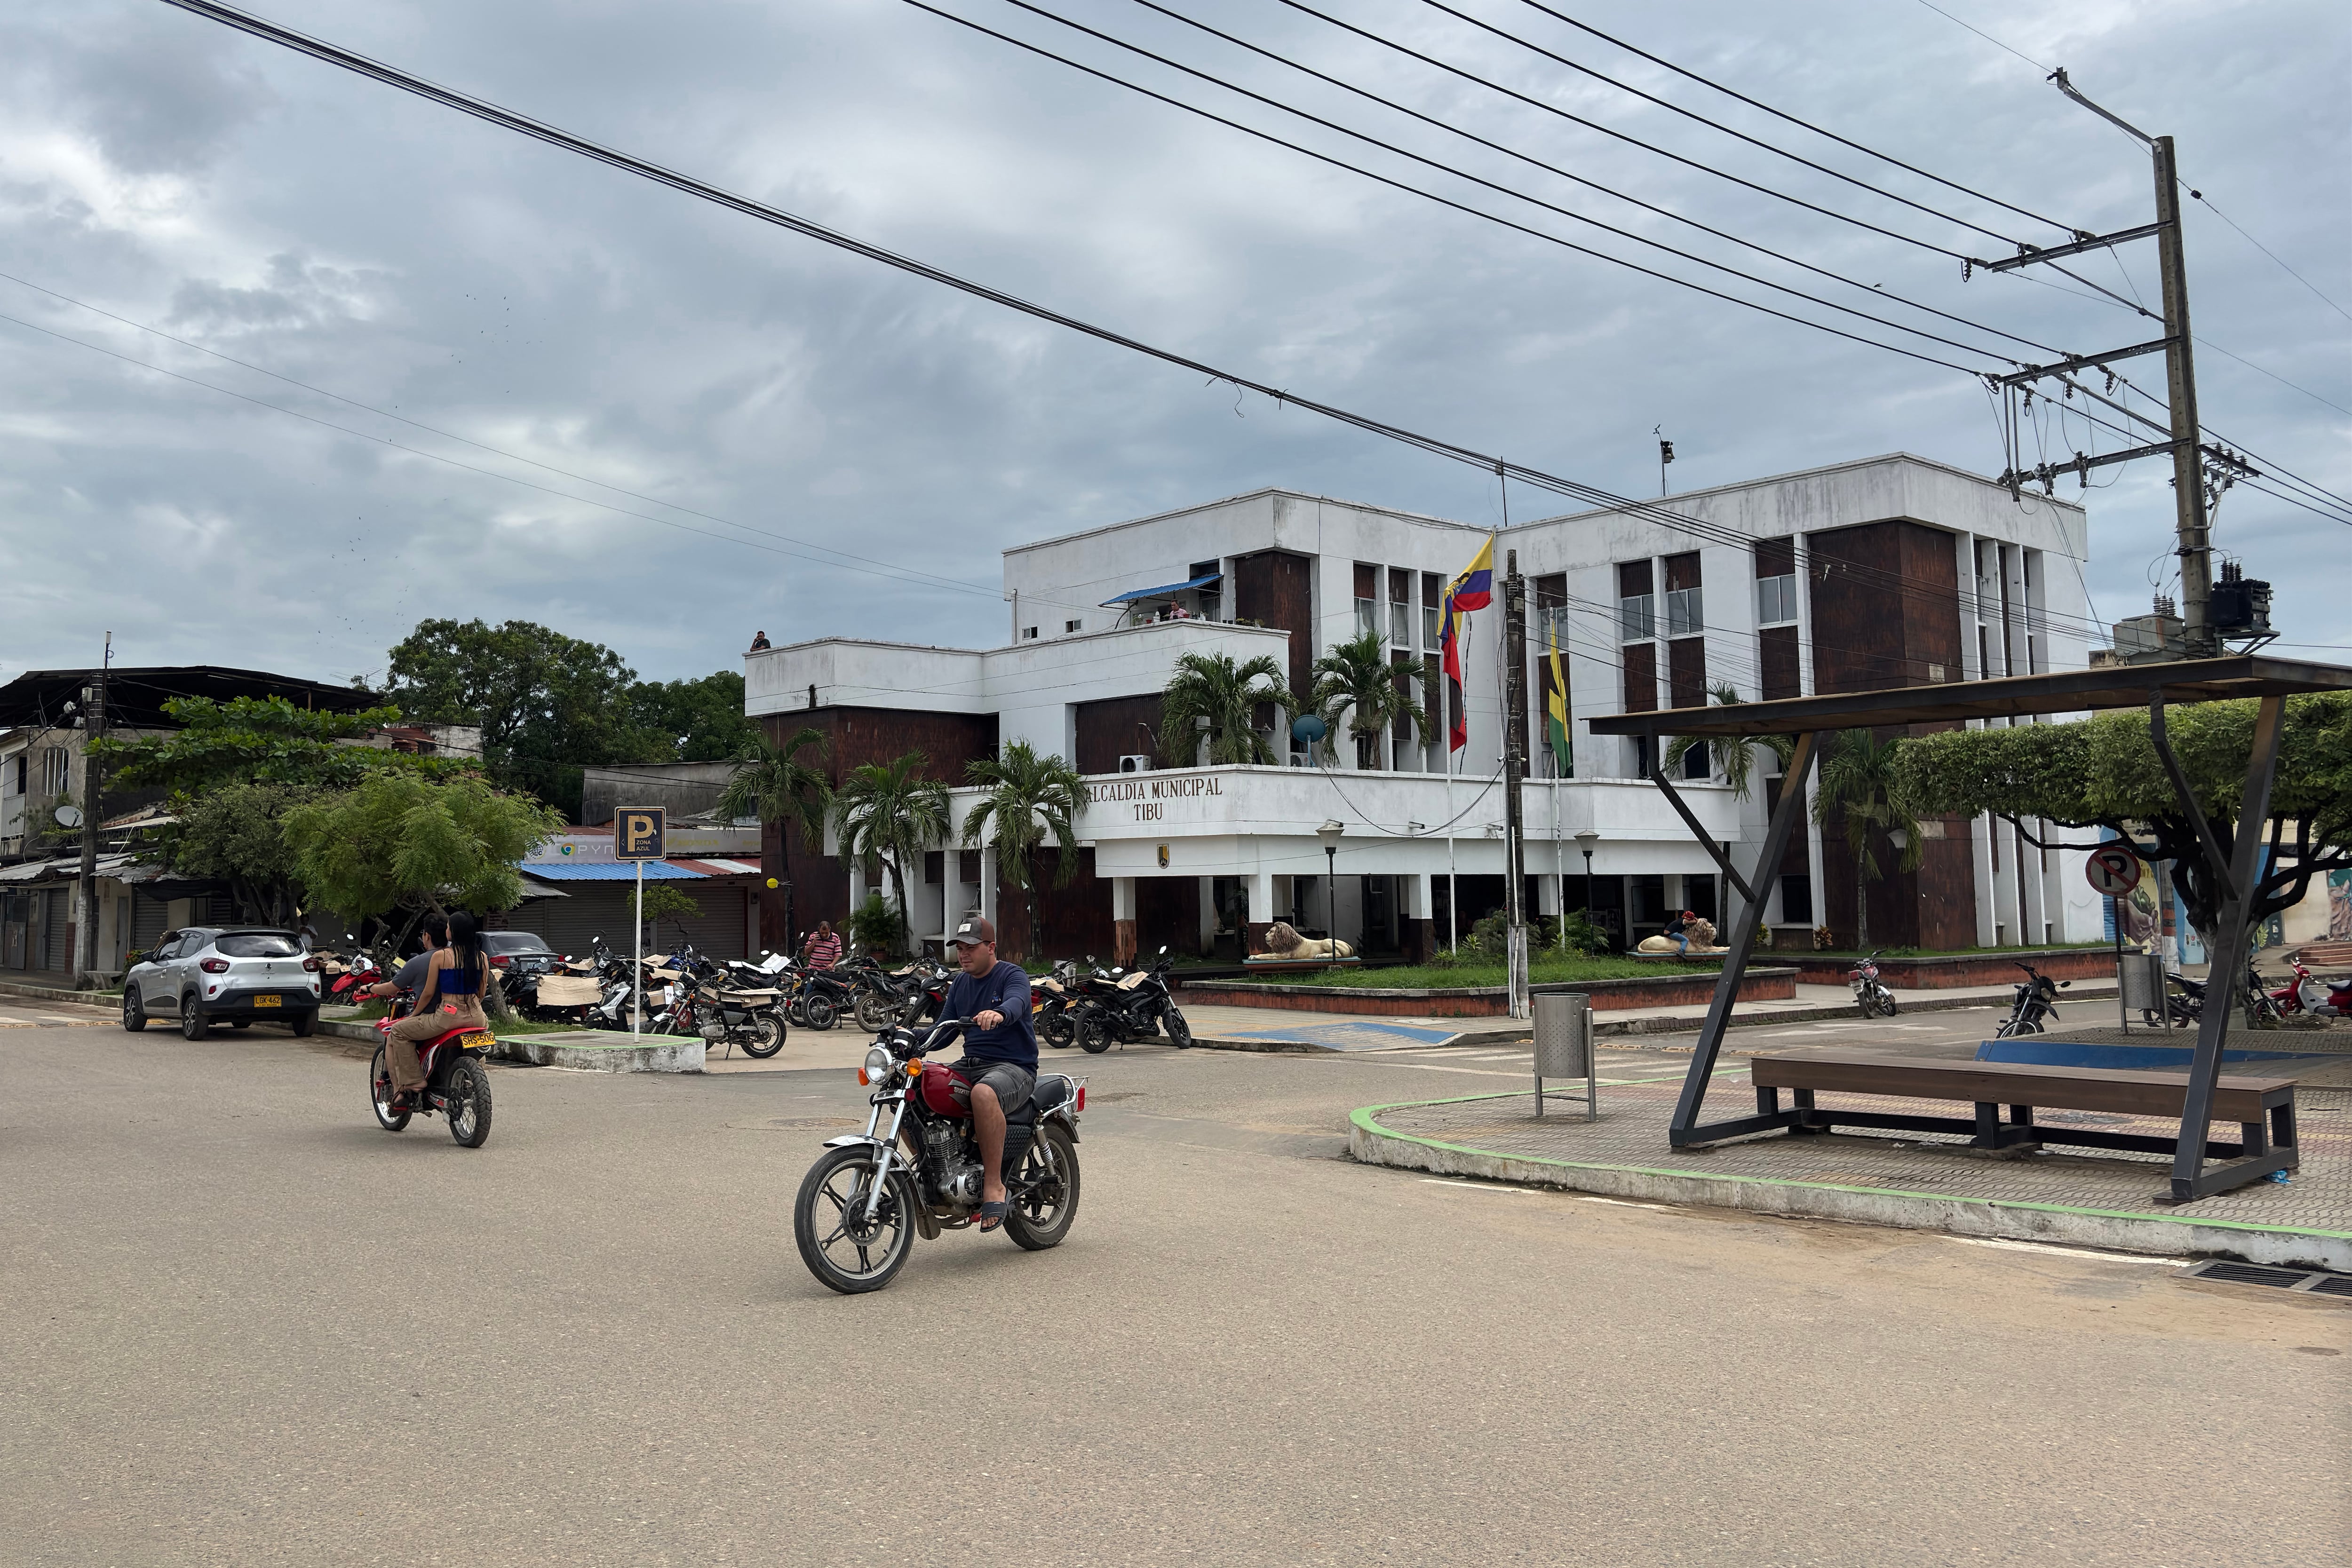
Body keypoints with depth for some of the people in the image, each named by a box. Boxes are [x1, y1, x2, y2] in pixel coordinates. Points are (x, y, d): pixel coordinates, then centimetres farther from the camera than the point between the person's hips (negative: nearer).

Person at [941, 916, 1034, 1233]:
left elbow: (1017, 1002, -27)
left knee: (984, 1094, -41)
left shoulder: (1013, 975, -4)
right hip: (969, 1065, 8)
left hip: (1013, 1067, -7)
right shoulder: (960, 984, 18)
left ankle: (993, 1183, -31)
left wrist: (999, 1013, -51)